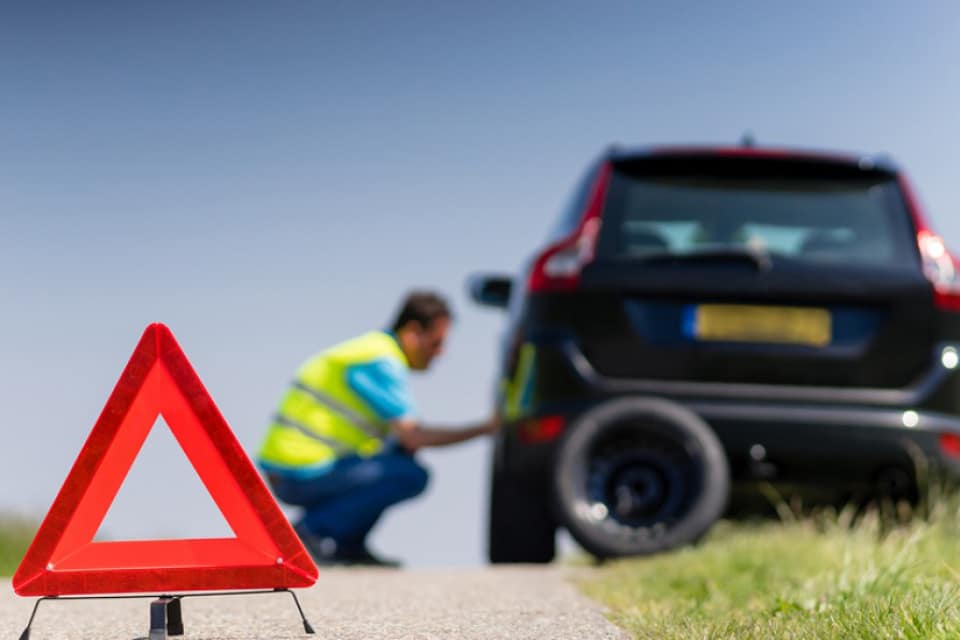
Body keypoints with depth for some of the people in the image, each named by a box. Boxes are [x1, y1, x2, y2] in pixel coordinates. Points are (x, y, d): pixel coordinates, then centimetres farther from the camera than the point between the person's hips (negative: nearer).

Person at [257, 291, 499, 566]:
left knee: (401, 453, 16)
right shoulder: (381, 362, -13)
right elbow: (413, 437, -18)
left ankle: (347, 545, 10)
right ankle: (312, 531, -11)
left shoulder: (376, 347, 18)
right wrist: (485, 429, -11)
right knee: (411, 475, -16)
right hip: (302, 474, -10)